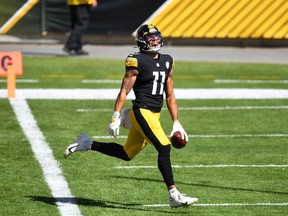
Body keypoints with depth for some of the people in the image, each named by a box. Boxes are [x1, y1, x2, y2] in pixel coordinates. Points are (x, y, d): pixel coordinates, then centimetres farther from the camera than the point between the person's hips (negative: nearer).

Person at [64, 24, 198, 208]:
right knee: (164, 148, -18)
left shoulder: (167, 62, 14)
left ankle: (87, 144, 29)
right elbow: (124, 91, -8)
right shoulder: (137, 61, -7)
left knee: (126, 154, 14)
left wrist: (176, 123, 15)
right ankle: (174, 195, -15)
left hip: (155, 115, 8)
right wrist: (115, 118, -14)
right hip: (142, 111, -8)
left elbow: (170, 96, 18)